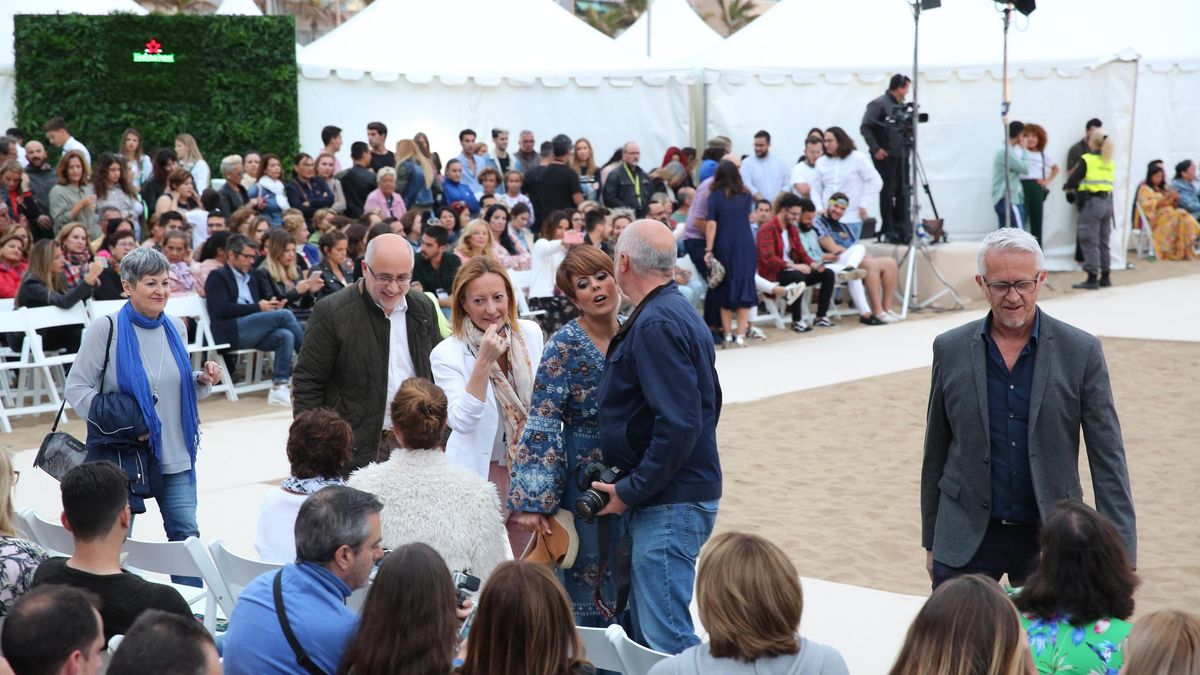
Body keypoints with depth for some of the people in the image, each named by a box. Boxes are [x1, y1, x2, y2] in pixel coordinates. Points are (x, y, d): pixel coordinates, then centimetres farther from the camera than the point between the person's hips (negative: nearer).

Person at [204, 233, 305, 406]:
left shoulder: (249, 279, 30)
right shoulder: (217, 276, 6)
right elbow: (222, 310, -9)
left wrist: (270, 306, 2)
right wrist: (258, 307, -9)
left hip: (251, 333, 7)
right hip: (231, 332, -7)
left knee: (285, 335, -25)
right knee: (285, 315, -22)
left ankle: (279, 388, -30)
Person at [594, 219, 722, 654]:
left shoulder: (656, 325, -18)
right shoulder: (683, 315, 15)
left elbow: (678, 424, -26)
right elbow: (708, 403, 21)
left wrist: (631, 490, -17)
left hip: (669, 504, -11)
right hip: (686, 491, 11)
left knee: (668, 637, -9)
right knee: (650, 625, 17)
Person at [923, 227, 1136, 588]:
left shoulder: (1081, 352, -5)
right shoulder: (950, 350, 1)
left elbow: (1108, 460, -4)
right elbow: (936, 454, 8)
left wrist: (1121, 554, -10)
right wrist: (931, 542, 10)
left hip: (1048, 539, -1)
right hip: (966, 541, 1)